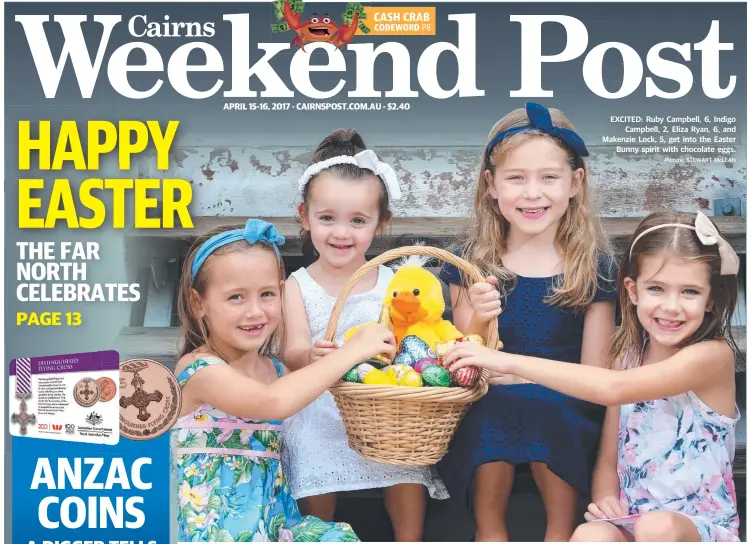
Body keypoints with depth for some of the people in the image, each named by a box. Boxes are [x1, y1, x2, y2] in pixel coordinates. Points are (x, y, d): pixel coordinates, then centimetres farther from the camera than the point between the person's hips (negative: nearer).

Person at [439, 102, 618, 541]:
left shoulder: (595, 266, 0)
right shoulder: (473, 264, 3)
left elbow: (595, 376, 0)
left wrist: (519, 375, -13)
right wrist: (479, 321, -17)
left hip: (567, 412, -1)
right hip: (487, 410, 1)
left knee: (545, 409, -29)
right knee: (494, 409, -28)